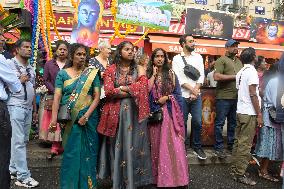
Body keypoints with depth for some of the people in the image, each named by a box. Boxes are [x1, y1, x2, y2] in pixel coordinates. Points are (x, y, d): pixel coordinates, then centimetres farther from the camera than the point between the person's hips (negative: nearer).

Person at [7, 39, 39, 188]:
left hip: (28, 108, 7)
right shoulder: (9, 64, -4)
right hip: (15, 107, -7)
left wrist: (35, 110, 19)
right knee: (18, 141, -6)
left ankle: (13, 169, 23)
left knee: (23, 141, 11)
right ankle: (23, 176, -2)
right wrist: (19, 81, -11)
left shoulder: (31, 69, 18)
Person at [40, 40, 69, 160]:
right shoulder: (49, 64, 9)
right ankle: (56, 148, 8)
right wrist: (56, 92, -9)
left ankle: (55, 149, 6)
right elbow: (46, 80, 4)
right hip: (53, 97, 1)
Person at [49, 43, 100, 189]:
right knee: (71, 152, 7)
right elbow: (57, 97, -5)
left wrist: (86, 116, -14)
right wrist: (54, 118, -17)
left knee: (87, 152, 6)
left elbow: (97, 97, -3)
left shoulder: (92, 73, 2)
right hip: (69, 119, 0)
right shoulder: (62, 73, 3)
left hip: (89, 118, 0)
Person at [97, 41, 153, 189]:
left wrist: (122, 88, -9)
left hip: (134, 112, 0)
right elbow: (108, 91, -9)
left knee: (132, 145, 2)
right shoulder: (111, 69, 5)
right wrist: (133, 91, -7)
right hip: (116, 112, 0)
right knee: (117, 146, 5)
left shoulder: (139, 69, 8)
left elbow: (143, 88, -8)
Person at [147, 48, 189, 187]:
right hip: (154, 112, 1)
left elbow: (178, 93, 5)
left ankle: (174, 176, 5)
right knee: (157, 144, 5)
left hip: (169, 112, 0)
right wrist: (154, 74, -6)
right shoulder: (148, 74, 7)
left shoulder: (171, 74, 6)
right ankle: (159, 177, 17)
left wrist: (167, 97, -11)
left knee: (172, 144, -5)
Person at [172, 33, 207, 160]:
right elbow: (179, 78, -8)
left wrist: (195, 91, -9)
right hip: (182, 96, -2)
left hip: (196, 96, 2)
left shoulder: (198, 57, 10)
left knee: (197, 122, 3)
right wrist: (192, 89, -14)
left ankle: (197, 147, 19)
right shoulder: (177, 59, 1)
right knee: (182, 123, 5)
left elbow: (201, 76, 3)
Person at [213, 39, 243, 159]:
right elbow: (216, 77, -16)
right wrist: (234, 77, -12)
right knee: (220, 123, 0)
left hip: (236, 97, 7)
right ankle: (219, 148, 9)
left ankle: (231, 145, 27)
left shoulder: (239, 62, 19)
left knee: (233, 123, 15)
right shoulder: (222, 60, -3)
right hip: (224, 97, -7)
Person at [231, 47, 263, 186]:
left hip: (240, 111, 8)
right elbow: (253, 94, -16)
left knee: (239, 142, 12)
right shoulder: (251, 71, -11)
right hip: (249, 113, -8)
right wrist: (259, 114, -13)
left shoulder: (240, 72, 13)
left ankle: (235, 169, 19)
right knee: (245, 144, -4)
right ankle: (240, 174, 1)